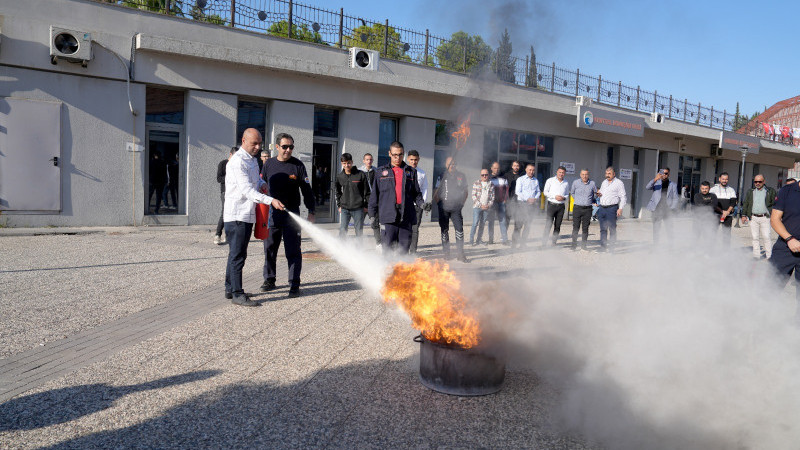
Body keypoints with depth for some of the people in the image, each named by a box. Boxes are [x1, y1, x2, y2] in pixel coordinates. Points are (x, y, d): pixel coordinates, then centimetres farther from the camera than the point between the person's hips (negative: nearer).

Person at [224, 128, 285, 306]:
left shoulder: (252, 159, 15)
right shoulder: (238, 161, -15)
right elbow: (247, 190, -23)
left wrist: (262, 183, 9)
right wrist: (271, 200, -32)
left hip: (247, 215, 10)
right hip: (237, 215, -10)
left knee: (237, 254, 15)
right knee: (237, 255, -6)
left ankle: (230, 289, 25)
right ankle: (237, 294, -1)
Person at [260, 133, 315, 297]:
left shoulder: (298, 165, -1)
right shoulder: (268, 164, 7)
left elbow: (307, 190, 1)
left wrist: (311, 212, -4)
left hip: (291, 214, -3)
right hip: (272, 214, 3)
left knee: (293, 251, -3)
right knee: (269, 249, 11)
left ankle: (294, 285, 3)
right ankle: (269, 280, 26)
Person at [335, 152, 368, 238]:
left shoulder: (361, 174, -3)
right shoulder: (339, 176, 4)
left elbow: (366, 190, 2)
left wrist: (365, 205, 1)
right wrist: (339, 205, 10)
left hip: (358, 209, -2)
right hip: (344, 209, 2)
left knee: (359, 231, 5)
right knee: (342, 230, -1)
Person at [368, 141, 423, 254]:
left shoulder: (411, 171, 14)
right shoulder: (381, 172, 12)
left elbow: (416, 193, 16)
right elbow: (375, 194, 13)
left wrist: (421, 203, -3)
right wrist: (372, 212, 8)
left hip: (406, 216, 2)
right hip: (388, 215, -1)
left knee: (405, 247, 4)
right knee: (387, 246, -5)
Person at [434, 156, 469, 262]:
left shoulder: (461, 176, 7)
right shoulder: (442, 177, 4)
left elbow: (466, 191, 17)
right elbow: (436, 194, 9)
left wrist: (462, 203, 9)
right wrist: (439, 203, 0)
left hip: (456, 207, 0)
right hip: (443, 208, 0)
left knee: (459, 228, -9)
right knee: (444, 230, 6)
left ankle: (461, 254, -6)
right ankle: (446, 252, 16)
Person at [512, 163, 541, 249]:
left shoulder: (536, 181, 16)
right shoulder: (520, 179, 2)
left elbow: (538, 192, 19)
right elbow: (517, 192, -6)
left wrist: (535, 198, -3)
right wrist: (527, 199, -14)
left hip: (532, 204, 4)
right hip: (522, 203, -4)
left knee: (527, 225, 4)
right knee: (518, 224, -7)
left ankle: (522, 243, 11)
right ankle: (514, 243, -1)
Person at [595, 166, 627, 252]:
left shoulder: (619, 183, 0)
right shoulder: (604, 182, 18)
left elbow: (623, 197, -4)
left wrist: (620, 208, -13)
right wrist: (598, 194, 5)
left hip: (612, 208, -6)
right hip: (602, 208, 6)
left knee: (612, 229, -3)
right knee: (603, 229, 6)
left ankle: (611, 248, 3)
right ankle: (603, 247, 10)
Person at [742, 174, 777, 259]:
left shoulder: (770, 191, 6)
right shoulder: (750, 191, 14)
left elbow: (775, 203, 6)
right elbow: (745, 204, 17)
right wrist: (744, 215, 10)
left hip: (765, 218, -3)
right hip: (753, 218, 3)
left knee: (767, 237, -7)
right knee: (755, 237, 4)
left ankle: (769, 256, -1)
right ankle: (756, 256, 10)